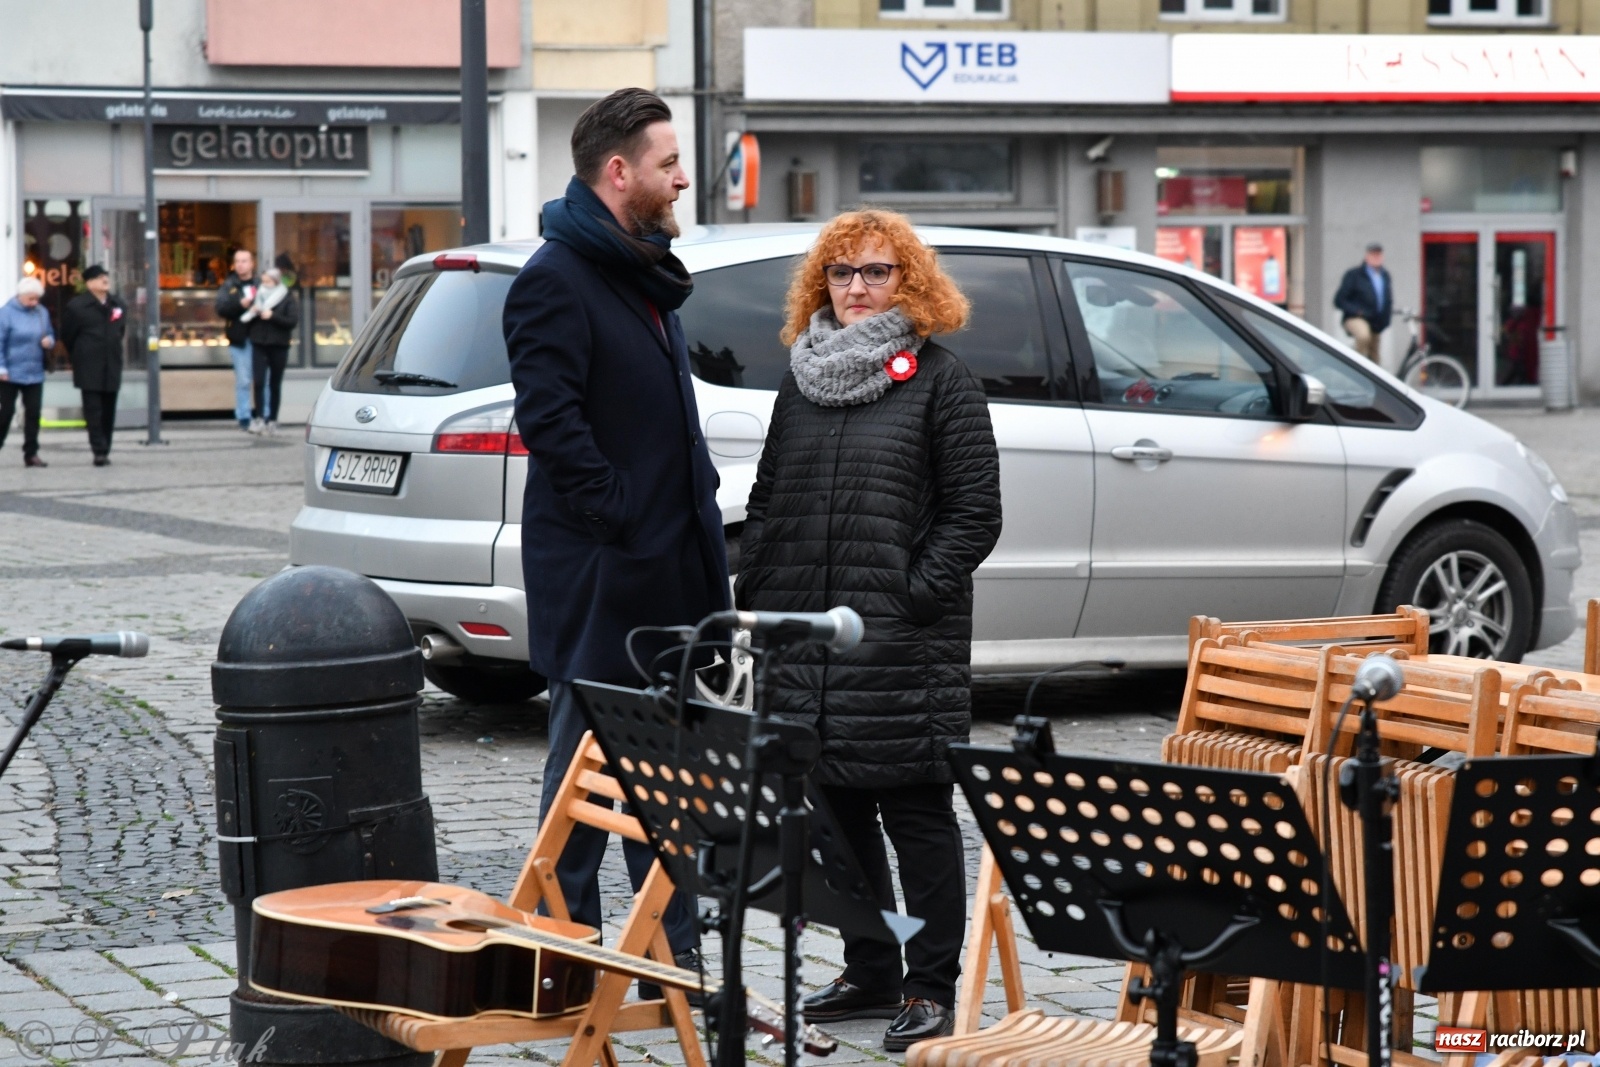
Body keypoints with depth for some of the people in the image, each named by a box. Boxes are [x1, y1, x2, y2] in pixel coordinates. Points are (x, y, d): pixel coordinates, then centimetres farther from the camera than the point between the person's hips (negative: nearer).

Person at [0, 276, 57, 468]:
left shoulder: (42, 313, 7)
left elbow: (50, 335, 20)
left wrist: (49, 341, -5)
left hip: (34, 373, 5)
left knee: (33, 412, 3)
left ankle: (31, 453, 9)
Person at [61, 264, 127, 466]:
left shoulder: (118, 306, 10)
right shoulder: (76, 307, -6)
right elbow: (67, 337, 2)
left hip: (112, 368, 5)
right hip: (89, 370, -5)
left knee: (108, 412, 7)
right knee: (93, 411, -9)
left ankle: (105, 451, 14)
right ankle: (100, 451, -12)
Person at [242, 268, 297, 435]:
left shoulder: (287, 299, 1)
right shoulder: (258, 297, 11)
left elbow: (293, 321, -11)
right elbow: (244, 320, 14)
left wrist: (273, 316, -18)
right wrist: (251, 313, -7)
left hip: (278, 346, -2)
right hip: (259, 345, 2)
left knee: (275, 384, 6)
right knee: (259, 382, -10)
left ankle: (272, 420, 12)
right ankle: (258, 418, -13)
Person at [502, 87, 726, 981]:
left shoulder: (649, 277, 18)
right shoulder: (559, 280, -13)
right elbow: (550, 419, -21)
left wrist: (700, 505, 14)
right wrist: (622, 515, -22)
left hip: (674, 570, 9)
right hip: (600, 571, -9)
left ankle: (674, 949, 21)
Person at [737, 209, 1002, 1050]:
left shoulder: (942, 381, -1)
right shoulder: (801, 381, 16)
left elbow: (975, 514, -4)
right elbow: (765, 502, 19)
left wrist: (915, 596, -12)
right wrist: (753, 599, 8)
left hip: (903, 641, -6)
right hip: (802, 633, 6)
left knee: (916, 811, -3)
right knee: (838, 807, 10)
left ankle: (933, 987, 3)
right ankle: (871, 973, 22)